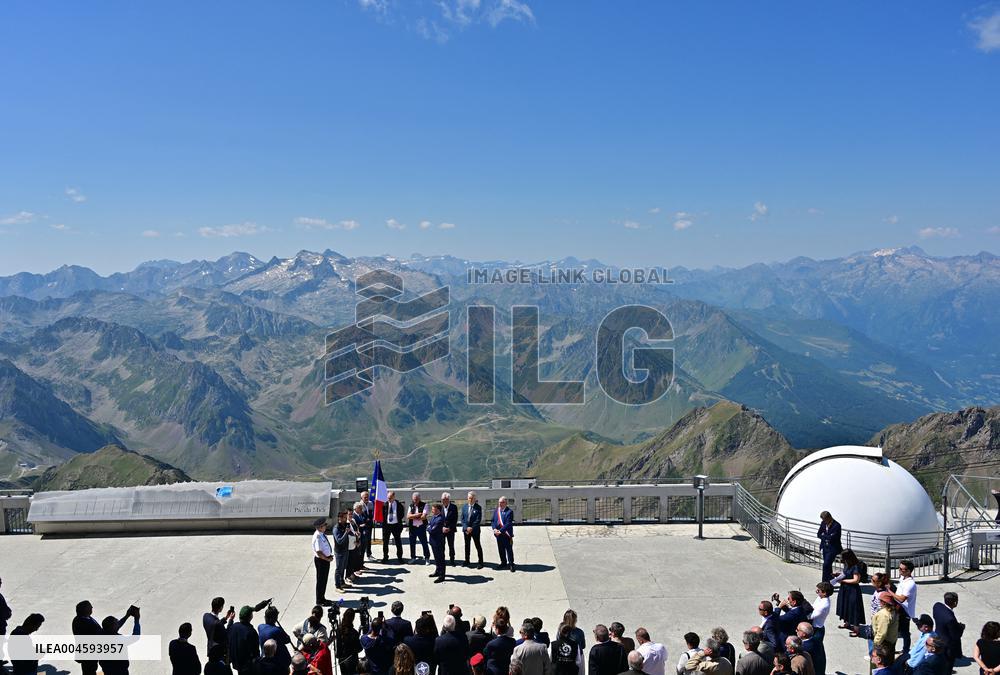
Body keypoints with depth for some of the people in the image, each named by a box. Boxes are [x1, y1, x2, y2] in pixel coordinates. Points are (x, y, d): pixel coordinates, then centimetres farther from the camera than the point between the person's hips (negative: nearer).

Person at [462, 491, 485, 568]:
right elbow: (462, 518, 4)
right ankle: (467, 561, 25)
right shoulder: (464, 506, 4)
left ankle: (480, 563, 5)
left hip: (475, 530, -4)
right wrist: (466, 528, -8)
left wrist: (472, 528, -15)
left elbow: (478, 520, -12)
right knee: (467, 546, 14)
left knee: (478, 546, 1)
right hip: (466, 530, 4)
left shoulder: (478, 508, -9)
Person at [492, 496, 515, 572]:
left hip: (506, 534, -5)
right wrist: (494, 529, -11)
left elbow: (508, 524, -18)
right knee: (501, 550, 14)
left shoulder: (509, 512, -11)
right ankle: (503, 563, 27)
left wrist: (500, 531, -22)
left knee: (509, 550, 1)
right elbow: (492, 521, 7)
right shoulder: (496, 511, 8)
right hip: (498, 534, 6)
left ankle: (511, 564, 11)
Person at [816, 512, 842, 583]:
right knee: (827, 565, 16)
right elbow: (819, 534, 4)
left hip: (833, 548, -7)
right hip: (825, 547, 7)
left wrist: (823, 536, -9)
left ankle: (825, 582, -7)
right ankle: (830, 580, 31)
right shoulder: (823, 523, 2)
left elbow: (832, 538, -23)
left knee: (826, 565, -14)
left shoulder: (836, 525, -18)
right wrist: (827, 537, -12)